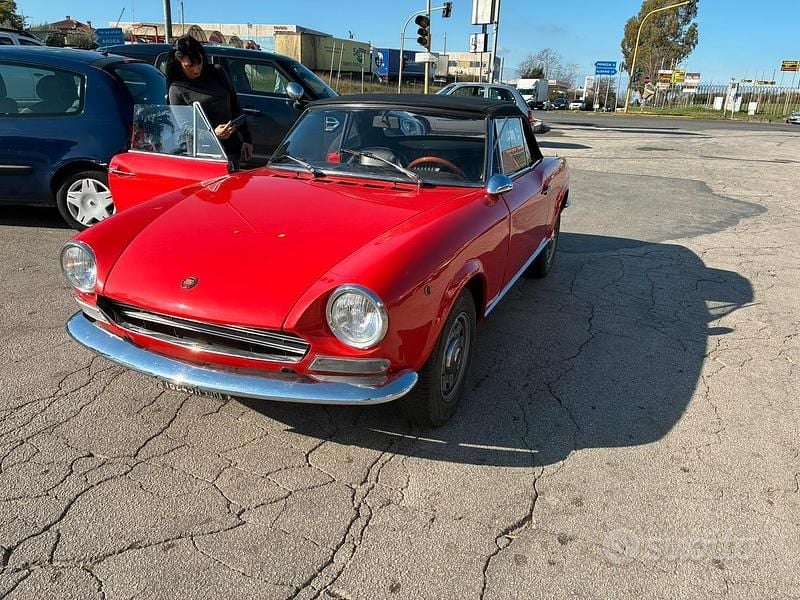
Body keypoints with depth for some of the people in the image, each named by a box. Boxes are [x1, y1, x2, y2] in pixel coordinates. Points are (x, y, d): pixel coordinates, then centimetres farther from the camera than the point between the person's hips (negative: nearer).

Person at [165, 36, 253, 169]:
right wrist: (213, 133, -21)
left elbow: (235, 107, 13)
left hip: (233, 150, 3)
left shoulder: (217, 73, 8)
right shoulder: (177, 89, -2)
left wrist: (246, 139, 8)